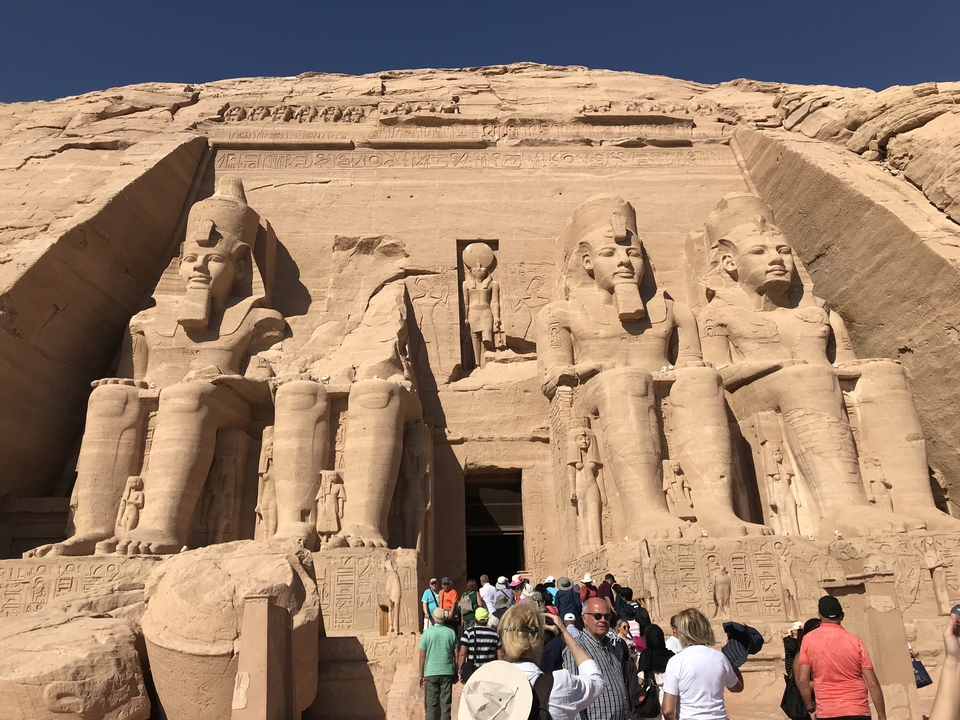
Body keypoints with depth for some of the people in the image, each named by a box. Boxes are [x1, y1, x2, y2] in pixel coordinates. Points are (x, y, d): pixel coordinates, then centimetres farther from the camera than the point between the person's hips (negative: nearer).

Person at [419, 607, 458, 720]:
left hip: (431, 673, -1)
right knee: (445, 704, 6)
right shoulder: (451, 632, 1)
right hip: (447, 672, 1)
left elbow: (422, 655, -3)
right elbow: (456, 655, 4)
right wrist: (456, 674, 12)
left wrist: (421, 675, 4)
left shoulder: (427, 632, -3)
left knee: (431, 705, 6)